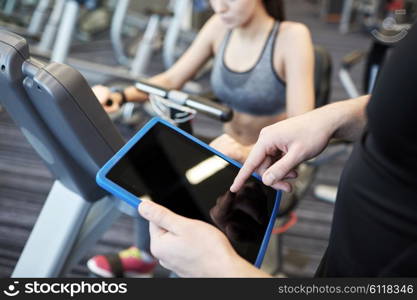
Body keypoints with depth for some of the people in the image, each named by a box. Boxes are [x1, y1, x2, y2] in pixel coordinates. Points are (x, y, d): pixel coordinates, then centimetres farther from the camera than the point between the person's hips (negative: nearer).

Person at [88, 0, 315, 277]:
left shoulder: (292, 37, -21)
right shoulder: (221, 26, -5)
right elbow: (172, 80, 0)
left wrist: (248, 152, -46)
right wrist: (120, 96, -17)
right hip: (227, 156, 5)